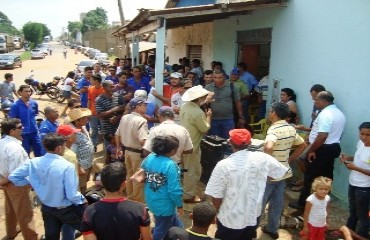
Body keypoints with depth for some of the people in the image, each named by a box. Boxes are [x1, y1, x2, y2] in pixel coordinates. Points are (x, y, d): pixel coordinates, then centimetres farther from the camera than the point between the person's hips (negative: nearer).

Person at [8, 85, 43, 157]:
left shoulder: (34, 103, 0)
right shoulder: (15, 106, -14)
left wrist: (33, 123, 12)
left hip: (34, 132, 4)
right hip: (22, 133, -4)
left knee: (39, 153, 12)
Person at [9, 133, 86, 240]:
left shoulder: (34, 162, -12)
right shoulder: (67, 166, -29)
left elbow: (13, 176, -1)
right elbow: (72, 195, -27)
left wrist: (31, 181, 7)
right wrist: (83, 200, -7)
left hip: (46, 208, 6)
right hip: (66, 210, -6)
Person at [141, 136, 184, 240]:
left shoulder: (149, 158, -6)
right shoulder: (170, 165, -27)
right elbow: (174, 189, -23)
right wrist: (179, 205, -10)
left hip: (151, 201, 7)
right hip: (164, 204, -7)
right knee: (161, 230, 16)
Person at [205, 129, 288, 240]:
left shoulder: (223, 165, -22)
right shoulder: (262, 158, -12)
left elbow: (216, 196, -16)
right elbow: (281, 172, 4)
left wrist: (217, 213, 4)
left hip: (230, 219, -3)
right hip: (253, 216, 4)